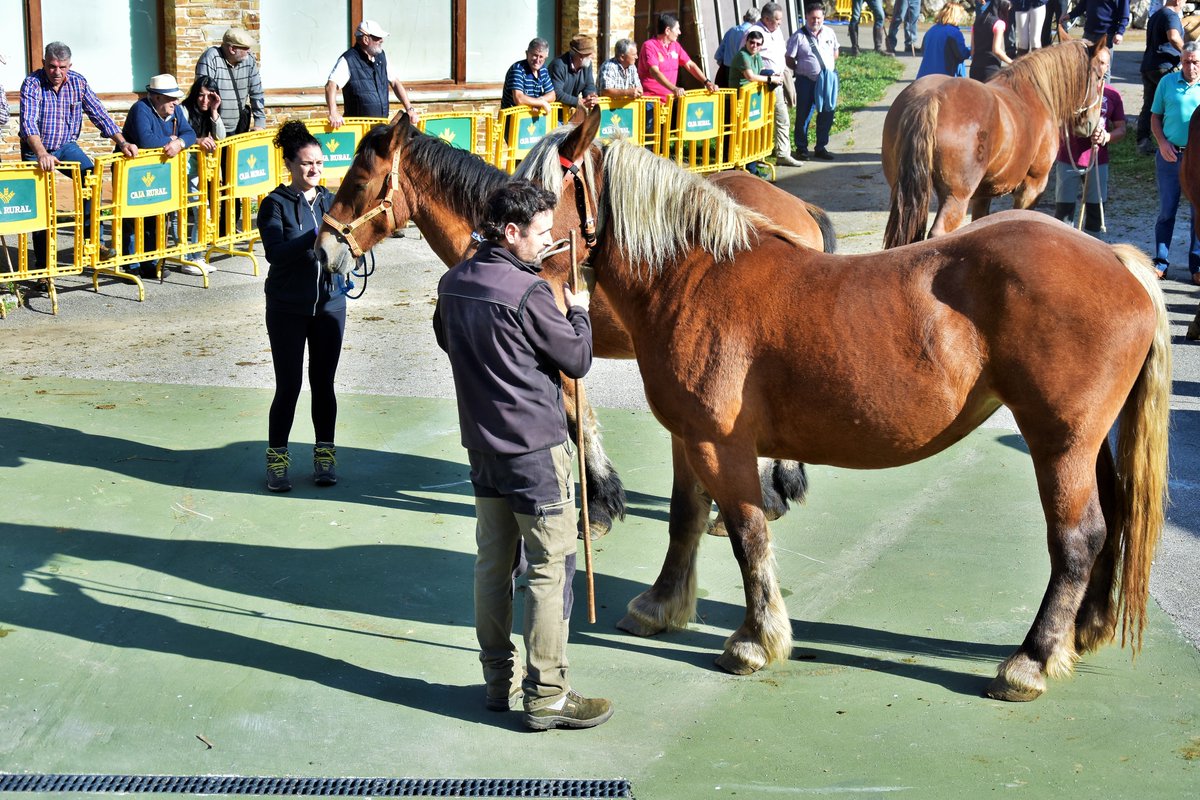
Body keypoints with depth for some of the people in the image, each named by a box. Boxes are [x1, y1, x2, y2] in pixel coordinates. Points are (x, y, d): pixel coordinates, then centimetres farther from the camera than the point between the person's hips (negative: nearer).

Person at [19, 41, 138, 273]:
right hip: (36, 151, -2)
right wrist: (41, 154, -47)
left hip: (66, 146, 2)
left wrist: (123, 143, -18)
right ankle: (43, 265, 11)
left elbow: (100, 115, -6)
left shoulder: (78, 82, -6)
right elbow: (28, 122, -31)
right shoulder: (32, 84, -18)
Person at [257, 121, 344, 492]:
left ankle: (325, 455, 22)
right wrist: (315, 238, -33)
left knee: (323, 382, 10)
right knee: (288, 386, 0)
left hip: (329, 305, 3)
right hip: (288, 308, -3)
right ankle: (277, 458, 13)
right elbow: (275, 252, -20)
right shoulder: (275, 204, -6)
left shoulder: (330, 201, 7)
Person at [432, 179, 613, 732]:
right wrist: (579, 313, 7)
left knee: (494, 561, 15)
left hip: (482, 443, 8)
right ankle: (546, 695, 2)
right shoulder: (528, 293, -20)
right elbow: (577, 360, -12)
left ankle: (499, 680, 24)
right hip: (534, 445, -8)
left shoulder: (453, 284, 4)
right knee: (551, 566, -1)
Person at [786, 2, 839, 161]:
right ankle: (801, 148, 15)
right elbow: (790, 60, -5)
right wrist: (802, 70, -1)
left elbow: (835, 52, 19)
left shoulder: (829, 33, 6)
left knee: (827, 115, 7)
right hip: (806, 81, -4)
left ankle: (821, 147, 20)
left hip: (828, 81, 4)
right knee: (803, 115, 3)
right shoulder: (798, 36, -8)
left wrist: (830, 67, 8)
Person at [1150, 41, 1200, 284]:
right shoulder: (1167, 82, 3)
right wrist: (1162, 143, -8)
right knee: (1166, 211, 8)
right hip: (1169, 154, 0)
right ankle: (1160, 262, 17)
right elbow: (1155, 117, 8)